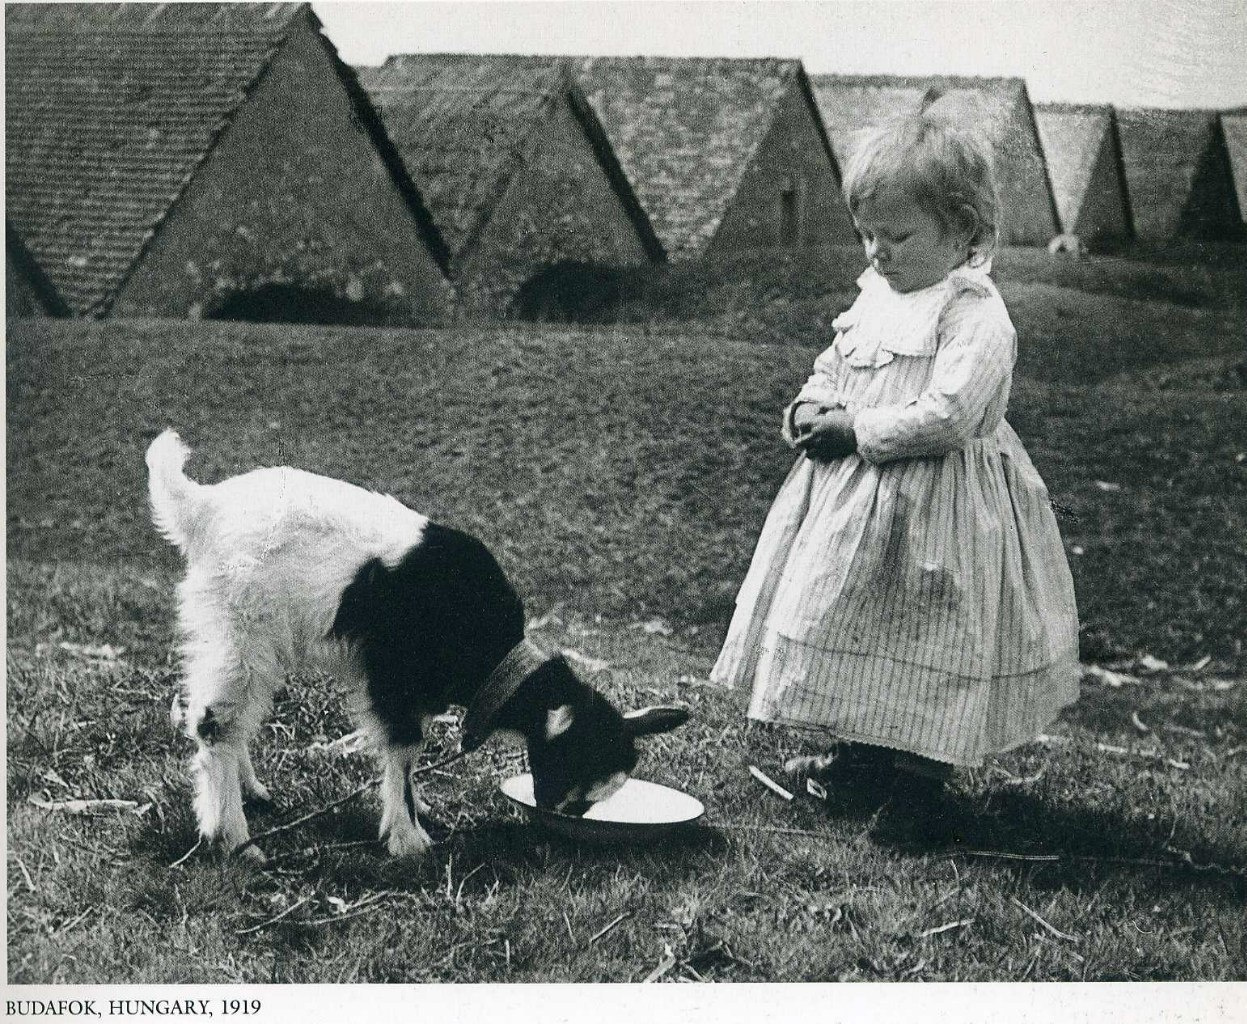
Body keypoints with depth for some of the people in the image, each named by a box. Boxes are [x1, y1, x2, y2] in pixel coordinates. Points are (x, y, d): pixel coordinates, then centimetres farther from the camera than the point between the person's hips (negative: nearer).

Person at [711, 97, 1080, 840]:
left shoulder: (976, 316, -19)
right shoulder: (876, 296, 7)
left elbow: (946, 416, -28)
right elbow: (833, 366, 20)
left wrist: (857, 430, -22)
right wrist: (810, 410, -2)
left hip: (934, 508, -9)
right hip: (854, 498, 9)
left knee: (920, 645, -1)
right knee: (851, 634, 19)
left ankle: (919, 785, 11)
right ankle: (858, 754, 36)